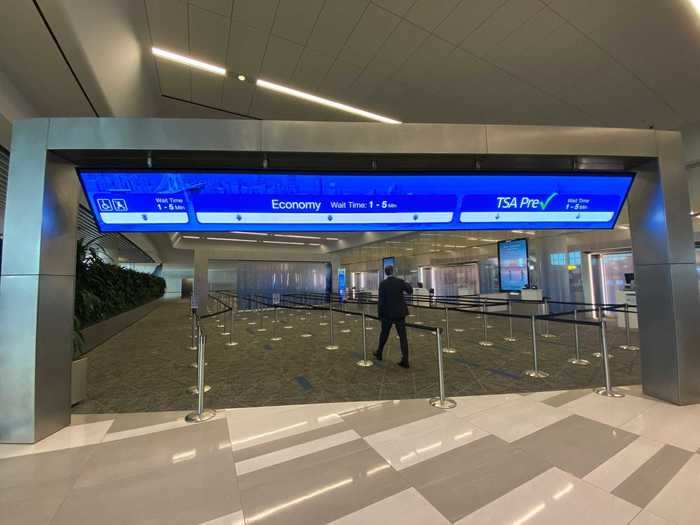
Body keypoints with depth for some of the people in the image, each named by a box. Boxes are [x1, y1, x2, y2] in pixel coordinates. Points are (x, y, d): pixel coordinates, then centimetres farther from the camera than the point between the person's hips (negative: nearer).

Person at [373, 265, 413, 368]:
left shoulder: (383, 284, -9)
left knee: (384, 334, 17)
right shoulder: (400, 281, -5)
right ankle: (405, 360, 2)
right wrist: (406, 284, 27)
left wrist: (379, 314, -1)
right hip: (400, 313, 1)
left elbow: (381, 300, -9)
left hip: (387, 313, -1)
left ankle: (379, 353, 34)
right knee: (403, 336, 4)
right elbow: (410, 291, 7)